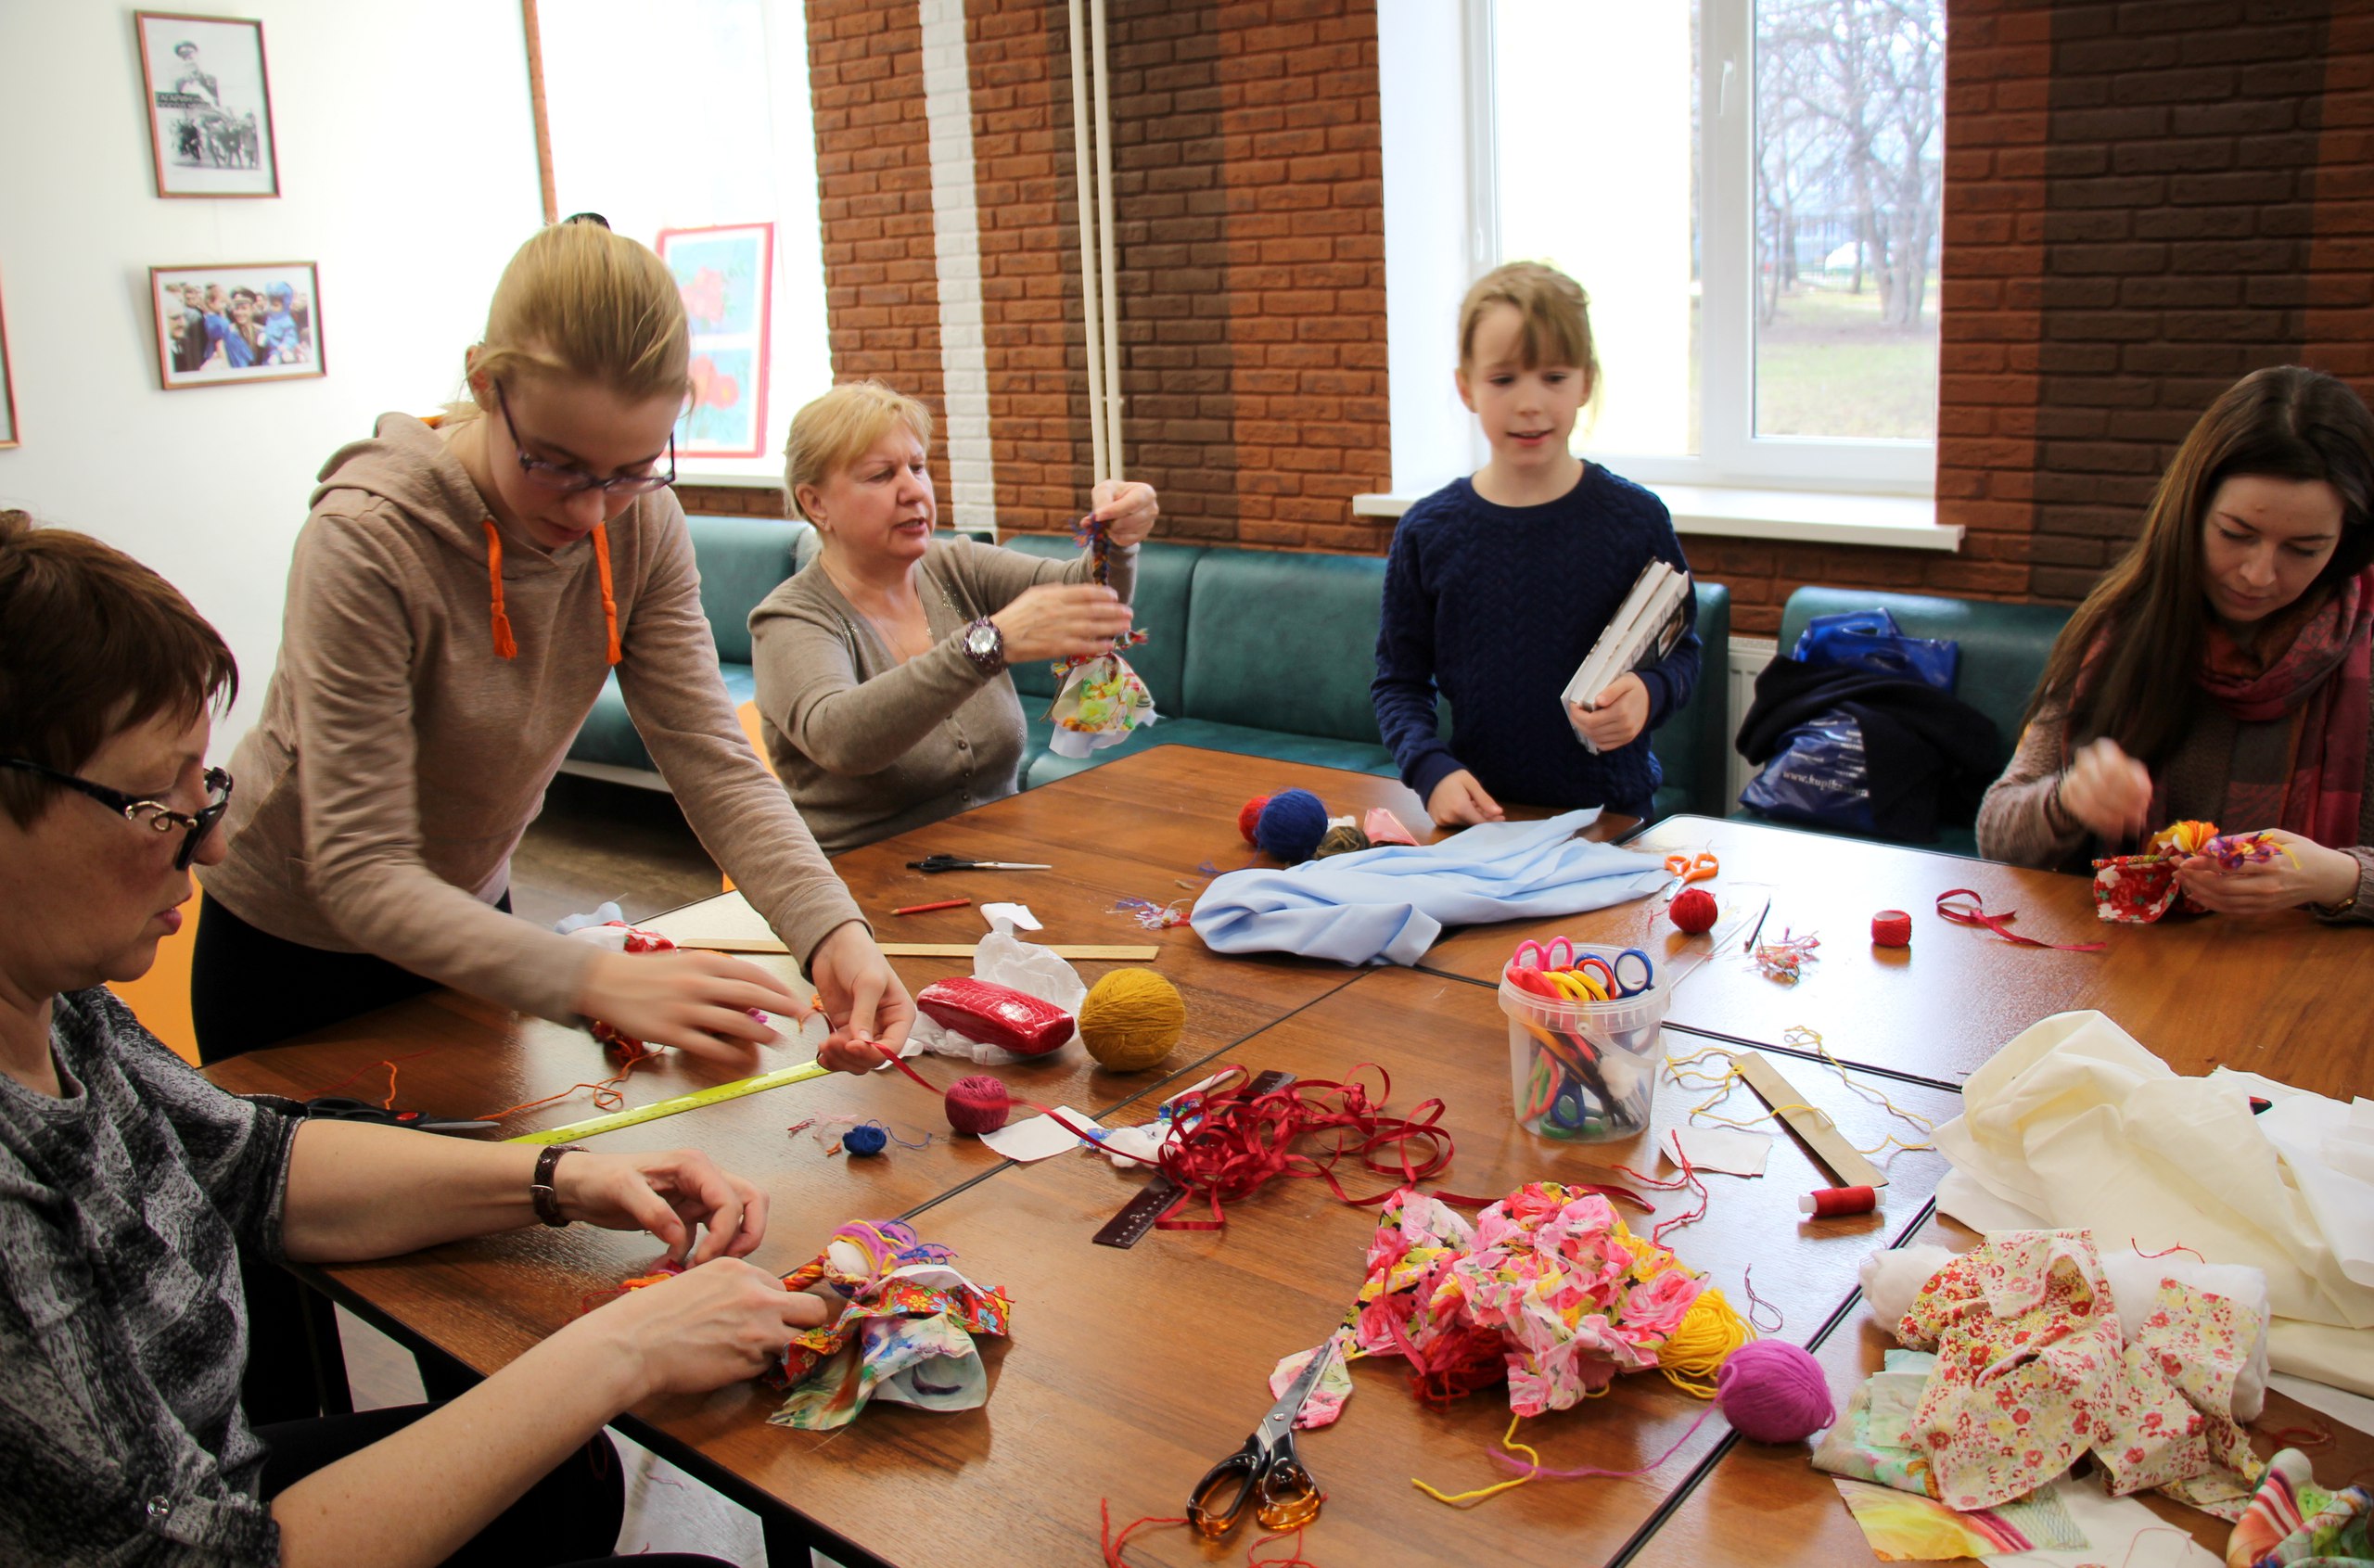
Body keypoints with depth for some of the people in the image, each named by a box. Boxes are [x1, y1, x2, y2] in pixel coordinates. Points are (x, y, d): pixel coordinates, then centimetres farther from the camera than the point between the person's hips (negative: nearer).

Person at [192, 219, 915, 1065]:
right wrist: (595, 979, -50)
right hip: (293, 948, -5)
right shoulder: (364, 543, -33)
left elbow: (713, 760, -21)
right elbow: (360, 876, -35)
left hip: (469, 908, 5)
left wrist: (832, 931, -39)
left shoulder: (641, 526, -16)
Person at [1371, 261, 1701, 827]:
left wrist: (1648, 693, -11)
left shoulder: (1637, 519, 0)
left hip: (1611, 813, 0)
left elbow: (1681, 649, 11)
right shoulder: (1427, 531, 2)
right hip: (1477, 816, 1)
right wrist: (1432, 769, -9)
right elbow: (1397, 680, 7)